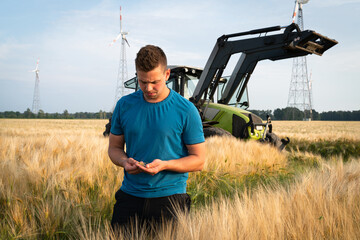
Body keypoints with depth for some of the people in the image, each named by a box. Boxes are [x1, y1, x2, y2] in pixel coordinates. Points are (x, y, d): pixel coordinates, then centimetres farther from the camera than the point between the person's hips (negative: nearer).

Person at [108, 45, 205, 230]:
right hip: (129, 196, 3)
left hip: (169, 198, -2)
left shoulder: (186, 110, -7)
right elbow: (114, 147, 13)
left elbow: (198, 160, -3)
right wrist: (124, 161, -10)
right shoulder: (124, 105, 3)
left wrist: (164, 165, -19)